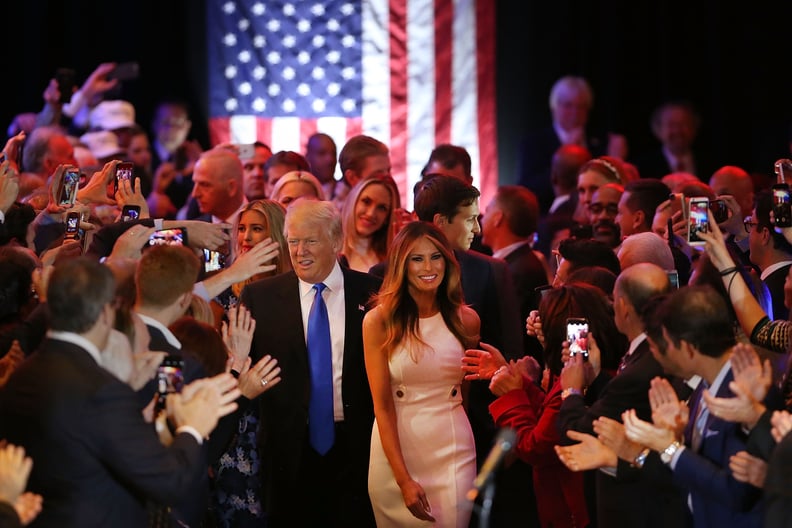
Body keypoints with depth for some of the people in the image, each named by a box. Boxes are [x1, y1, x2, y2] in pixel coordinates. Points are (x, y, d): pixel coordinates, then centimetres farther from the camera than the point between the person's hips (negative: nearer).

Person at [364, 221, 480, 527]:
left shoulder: (466, 320, 2)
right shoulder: (379, 321, -6)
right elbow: (382, 404, -10)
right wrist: (403, 479, -15)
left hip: (453, 449, 2)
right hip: (396, 448, -1)